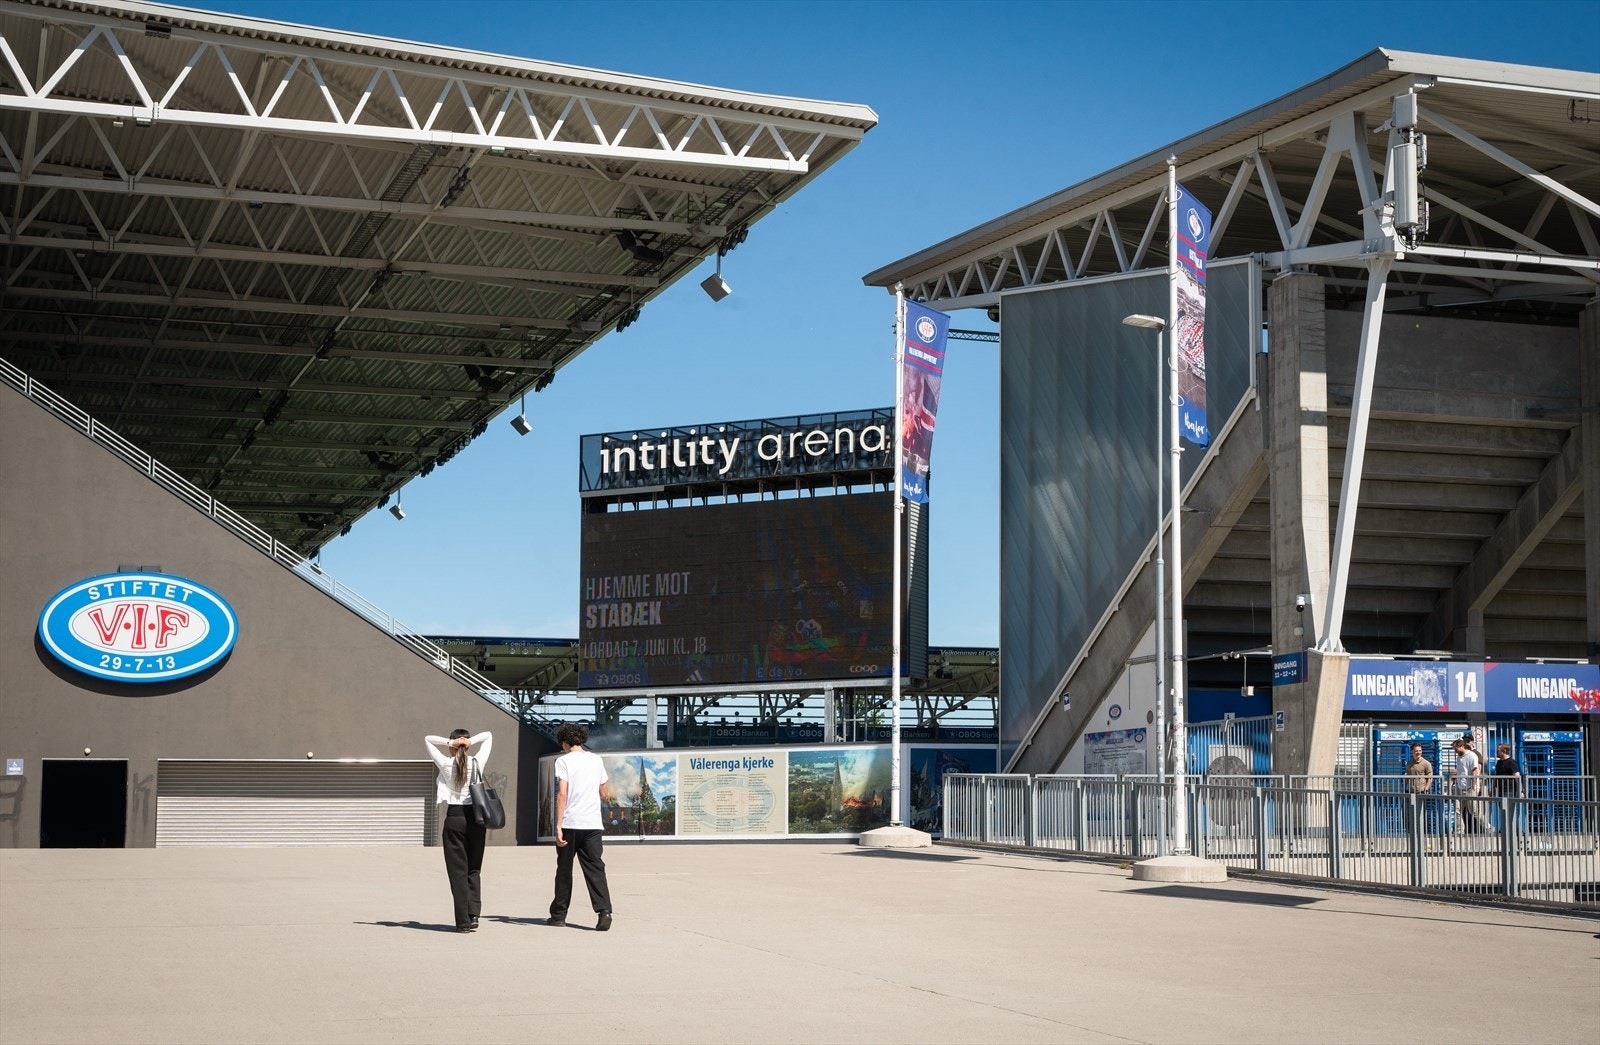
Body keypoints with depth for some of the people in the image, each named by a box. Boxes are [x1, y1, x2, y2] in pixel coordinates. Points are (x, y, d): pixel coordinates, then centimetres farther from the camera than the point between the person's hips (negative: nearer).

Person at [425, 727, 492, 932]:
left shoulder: (446, 764, -4)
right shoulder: (477, 763, -1)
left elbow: (428, 739, 8)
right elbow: (488, 736, 12)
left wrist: (449, 742, -5)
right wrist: (471, 741, -4)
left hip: (454, 817, -2)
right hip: (476, 816, 2)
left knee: (458, 870, 2)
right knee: (473, 869, 13)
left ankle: (464, 921, -1)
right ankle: (474, 913, -2)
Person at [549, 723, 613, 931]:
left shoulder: (564, 760, -3)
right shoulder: (596, 760, 10)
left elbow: (562, 794, -11)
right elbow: (604, 793, 18)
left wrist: (558, 826, -13)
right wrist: (610, 793, 42)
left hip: (569, 823, -3)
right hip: (592, 824, 3)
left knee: (564, 869, 10)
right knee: (595, 868, 1)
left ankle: (559, 914, 17)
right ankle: (604, 910, -16)